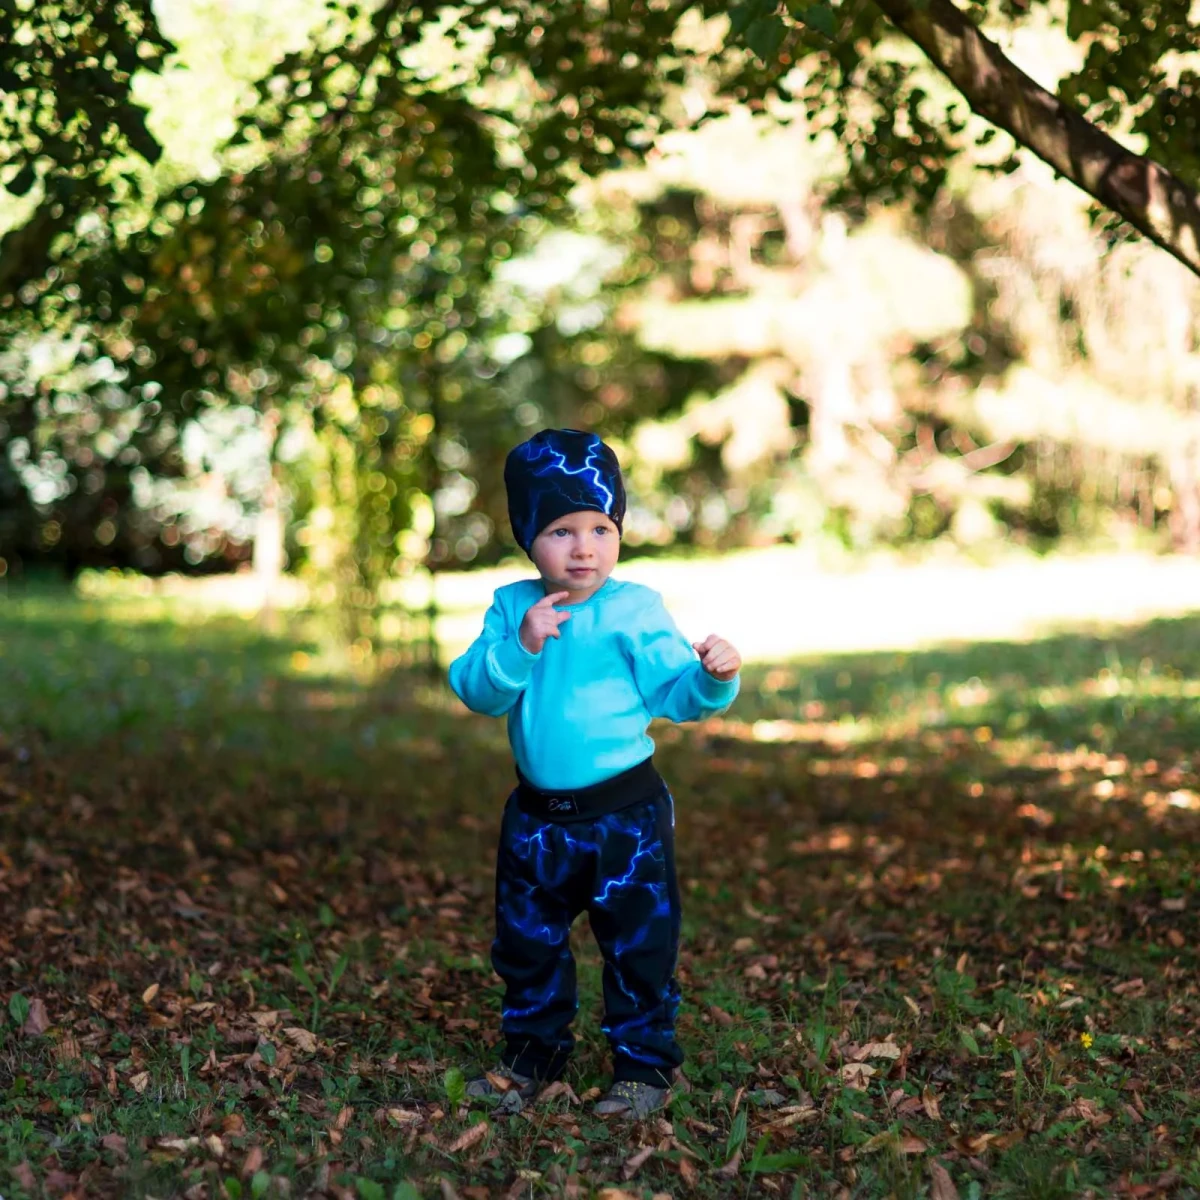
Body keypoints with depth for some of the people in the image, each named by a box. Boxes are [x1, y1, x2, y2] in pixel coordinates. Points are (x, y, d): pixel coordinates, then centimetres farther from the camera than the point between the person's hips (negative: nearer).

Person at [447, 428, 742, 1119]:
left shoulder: (636, 611, -9)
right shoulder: (512, 607, -1)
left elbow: (676, 695, -10)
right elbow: (477, 691, -9)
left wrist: (714, 677, -29)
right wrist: (519, 646, -24)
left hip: (625, 810, -4)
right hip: (538, 814, 4)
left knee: (639, 940, 4)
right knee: (526, 939, 16)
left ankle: (646, 1064, 21)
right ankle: (534, 1054, 35)